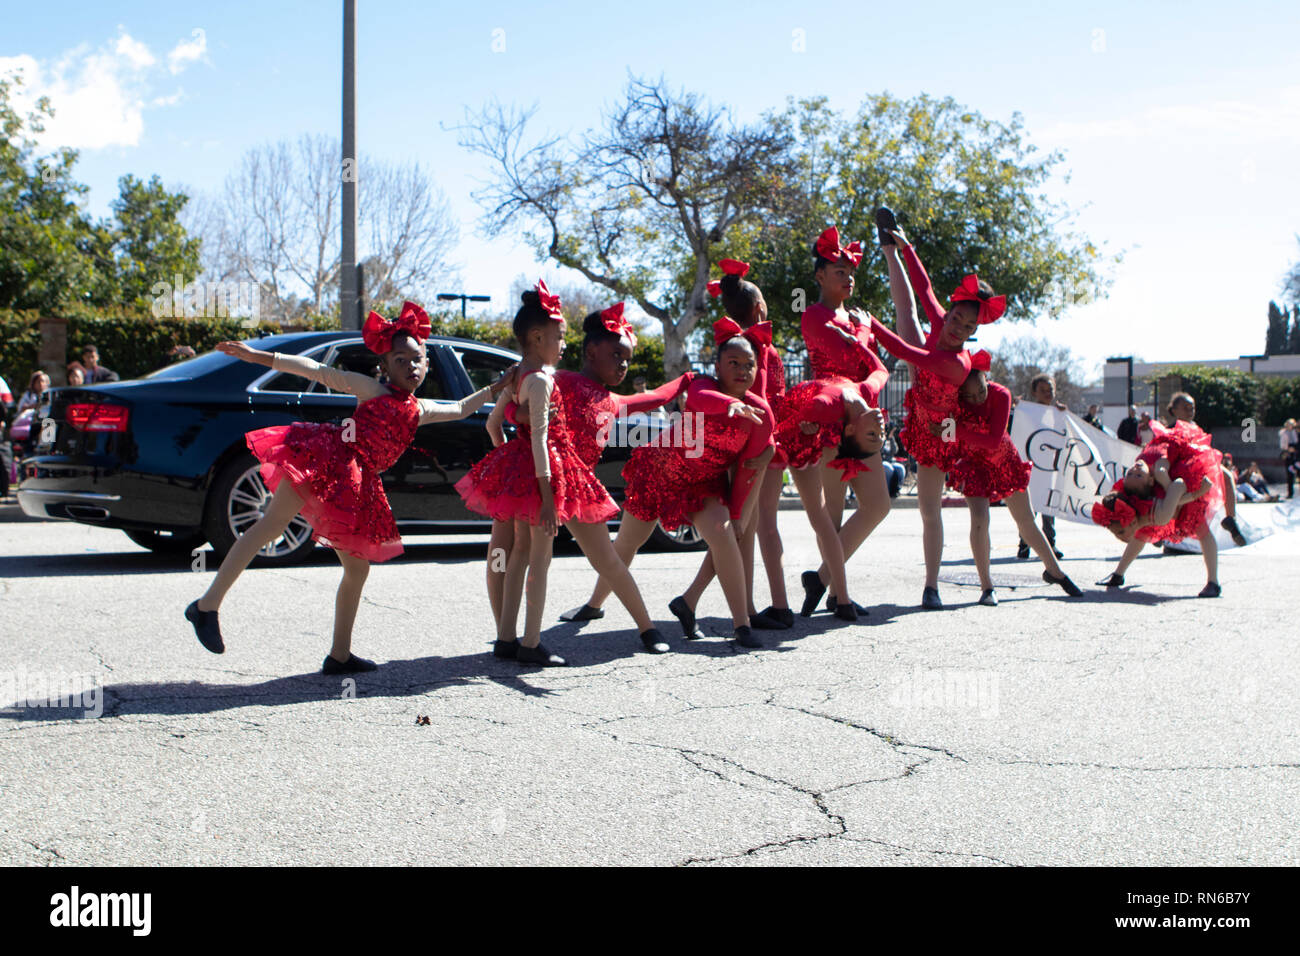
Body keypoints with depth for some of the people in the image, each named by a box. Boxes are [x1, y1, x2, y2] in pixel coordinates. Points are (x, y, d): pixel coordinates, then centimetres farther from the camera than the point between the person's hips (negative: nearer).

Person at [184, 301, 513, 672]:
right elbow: (316, 370, -1)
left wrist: (495, 388, 38)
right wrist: (260, 356, -6)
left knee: (357, 569, 8)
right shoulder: (371, 389, 4)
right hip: (322, 459, -6)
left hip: (354, 487, 7)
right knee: (272, 524, -18)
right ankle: (207, 605, -14)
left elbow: (459, 409, 38)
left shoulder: (420, 411, 20)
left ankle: (340, 655, 18)